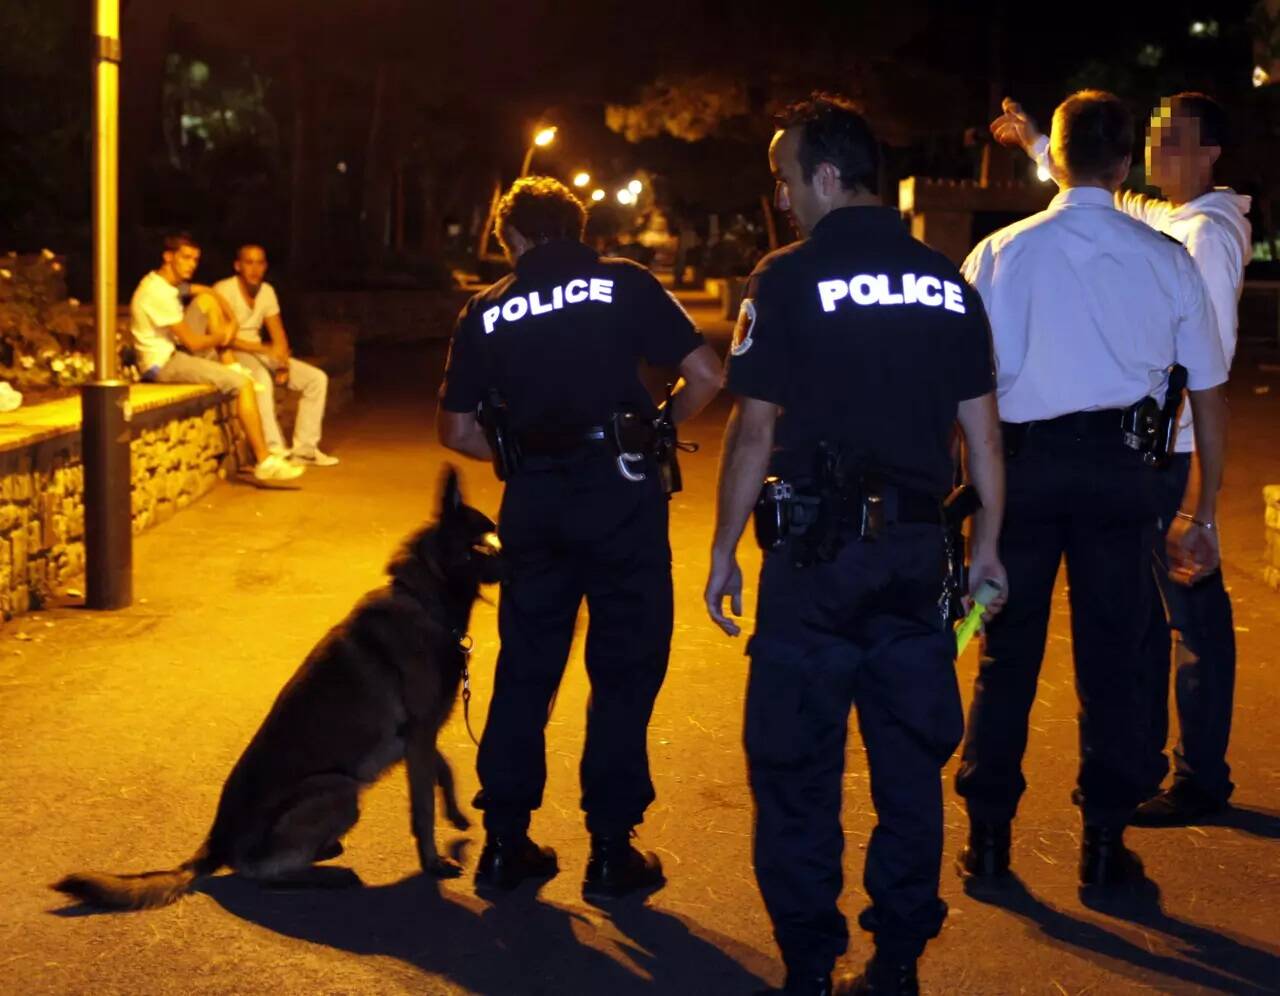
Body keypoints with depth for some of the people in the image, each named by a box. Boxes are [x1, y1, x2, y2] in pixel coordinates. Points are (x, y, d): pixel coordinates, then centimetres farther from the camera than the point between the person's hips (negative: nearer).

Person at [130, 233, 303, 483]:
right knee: (243, 384, -17)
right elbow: (193, 343, -20)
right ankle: (264, 462, -16)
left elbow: (209, 292, 20)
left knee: (207, 301, 7)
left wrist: (231, 320, 2)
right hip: (162, 363, -10)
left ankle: (229, 367, 4)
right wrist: (223, 336, -1)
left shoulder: (167, 282, 7)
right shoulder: (158, 293, -22)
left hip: (174, 350, 10)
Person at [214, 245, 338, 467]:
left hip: (259, 353, 7)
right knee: (261, 378, -40)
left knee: (317, 378, -5)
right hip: (231, 355, -7)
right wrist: (264, 349, -30)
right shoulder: (224, 290, -14)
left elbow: (278, 335, 7)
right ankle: (275, 451, -36)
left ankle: (304, 449, -4)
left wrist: (283, 363, -13)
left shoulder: (267, 291, 7)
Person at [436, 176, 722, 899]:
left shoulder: (487, 312, 9)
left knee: (524, 669, 14)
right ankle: (611, 851, 9)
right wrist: (656, 430, 11)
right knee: (626, 669, 6)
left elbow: (458, 431, 9)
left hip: (534, 499, 3)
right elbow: (706, 375, -4)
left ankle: (505, 845, 19)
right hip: (620, 487, -3)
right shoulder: (624, 284, 2)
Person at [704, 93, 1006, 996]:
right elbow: (983, 429, 7)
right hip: (918, 549, 4)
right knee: (910, 759, 12)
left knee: (797, 762, 6)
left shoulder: (790, 279, -7)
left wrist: (724, 551, -2)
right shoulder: (947, 282, 6)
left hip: (819, 550, -4)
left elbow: (756, 428, -9)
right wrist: (987, 546, 14)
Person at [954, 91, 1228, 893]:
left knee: (1007, 654, 10)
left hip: (1020, 464, 0)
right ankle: (1104, 849, 14)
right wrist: (1204, 512, 14)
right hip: (1118, 468, 0)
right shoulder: (1166, 260, 2)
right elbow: (1209, 393, 6)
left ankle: (988, 839, 17)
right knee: (1112, 658, 8)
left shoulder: (1000, 253, -1)